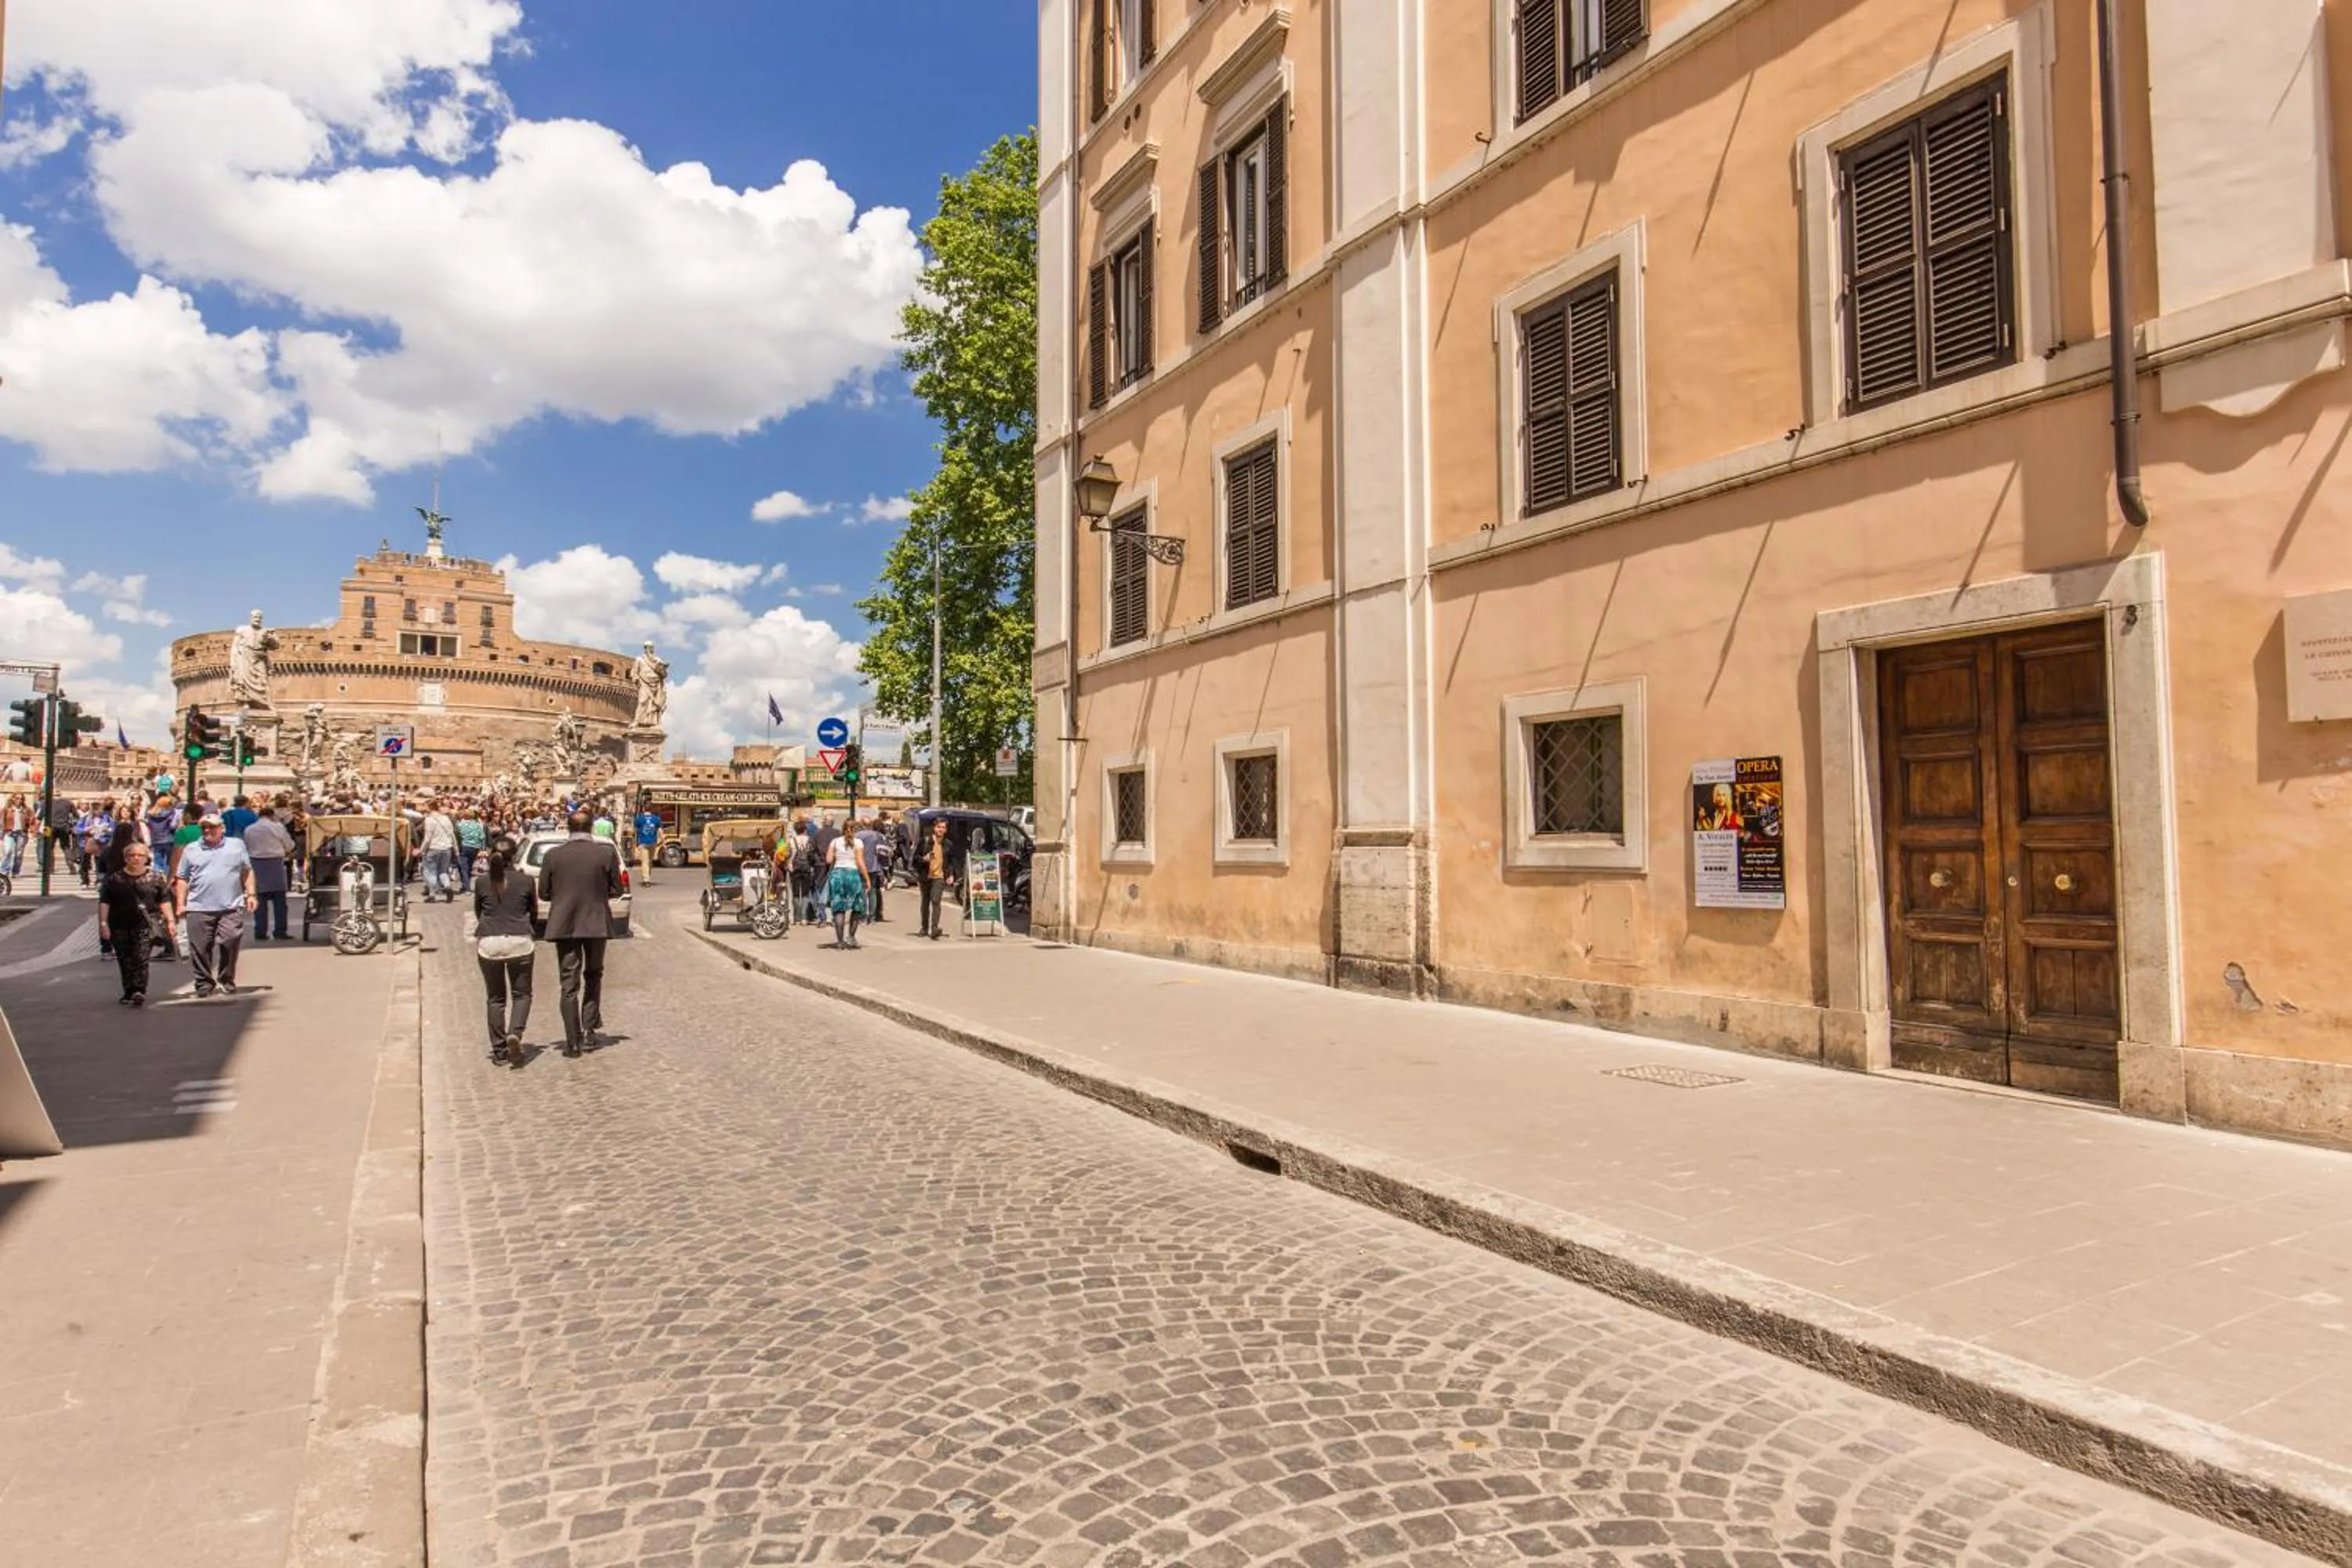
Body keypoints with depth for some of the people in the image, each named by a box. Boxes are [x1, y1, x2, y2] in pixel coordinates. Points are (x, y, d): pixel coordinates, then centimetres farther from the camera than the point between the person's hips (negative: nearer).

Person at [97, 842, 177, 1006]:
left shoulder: (155, 877, 5)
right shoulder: (114, 879, 7)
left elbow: (164, 901, 7)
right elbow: (104, 903, 7)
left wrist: (170, 921, 2)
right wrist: (103, 923, -1)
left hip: (145, 925, -2)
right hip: (120, 926, 2)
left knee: (141, 959, -13)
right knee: (125, 961, 7)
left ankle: (139, 991, -20)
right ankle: (129, 992, 17)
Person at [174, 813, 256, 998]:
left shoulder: (236, 846, 10)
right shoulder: (191, 850, 10)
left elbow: (247, 872, 12)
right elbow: (182, 879, 11)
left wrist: (250, 894, 5)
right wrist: (181, 904, 5)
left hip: (231, 908, -1)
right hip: (199, 909, 1)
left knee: (230, 944, -4)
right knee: (201, 948, 2)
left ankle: (227, 981, 9)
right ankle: (204, 982, 13)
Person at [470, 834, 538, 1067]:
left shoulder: (482, 882, 2)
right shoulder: (525, 881, -1)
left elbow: (478, 913, 16)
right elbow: (534, 914, 12)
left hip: (489, 942, 1)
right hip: (519, 942, -1)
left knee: (496, 998, 12)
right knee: (521, 994, 10)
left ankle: (499, 1049, 11)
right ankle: (515, 1034, -14)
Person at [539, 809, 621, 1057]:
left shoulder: (553, 855, -3)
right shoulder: (607, 853, -5)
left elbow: (544, 893, 2)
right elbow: (616, 890, 0)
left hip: (564, 925, 0)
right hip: (596, 923, 0)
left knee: (569, 983, 4)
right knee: (593, 976, 20)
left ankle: (573, 1041, 2)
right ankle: (590, 1027, 15)